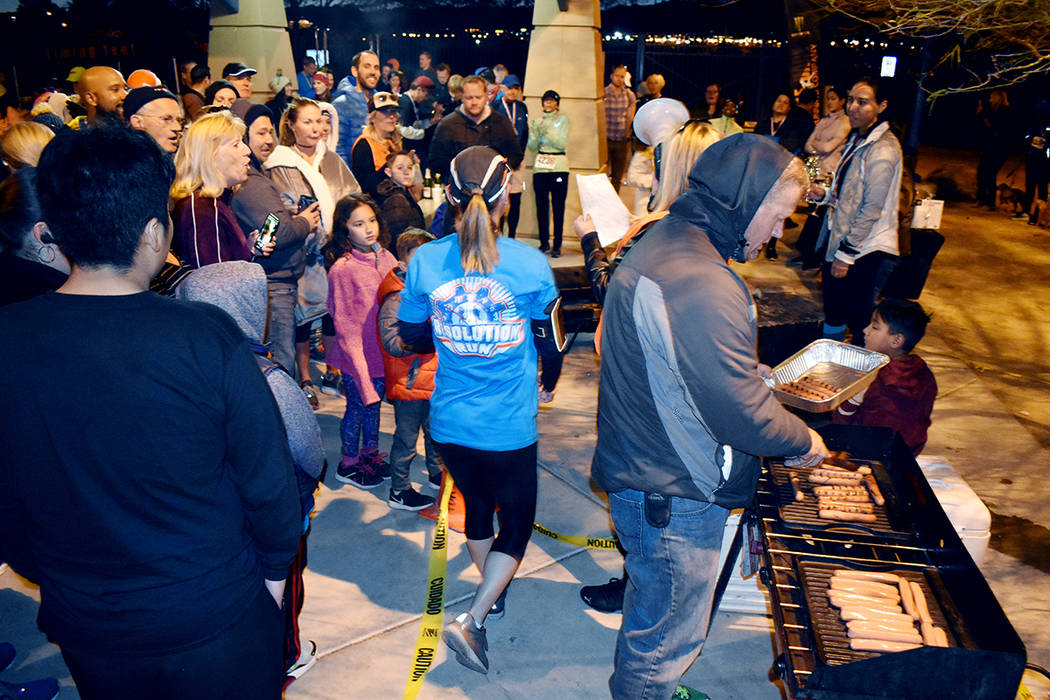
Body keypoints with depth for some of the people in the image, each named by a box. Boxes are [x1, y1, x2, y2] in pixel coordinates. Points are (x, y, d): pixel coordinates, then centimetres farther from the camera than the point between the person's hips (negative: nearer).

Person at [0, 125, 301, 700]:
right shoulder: (206, 338, -25)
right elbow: (268, 481, -16)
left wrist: (57, 578, 16)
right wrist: (275, 566, 2)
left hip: (82, 630, 3)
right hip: (217, 618, -3)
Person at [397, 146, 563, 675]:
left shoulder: (424, 261, -10)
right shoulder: (530, 264, -15)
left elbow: (410, 335, 4)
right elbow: (549, 337, 0)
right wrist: (549, 384, 20)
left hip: (449, 421, 4)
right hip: (509, 425, -3)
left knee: (475, 503, 27)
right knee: (517, 518, 16)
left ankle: (491, 588, 49)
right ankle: (472, 619, 3)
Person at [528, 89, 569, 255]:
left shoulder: (562, 119, 4)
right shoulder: (538, 121, 12)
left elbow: (562, 143, -8)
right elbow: (532, 147, 6)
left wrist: (547, 131, -19)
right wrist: (534, 132, -11)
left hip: (559, 167, -3)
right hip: (540, 167, 3)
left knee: (558, 207, -4)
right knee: (541, 206, 3)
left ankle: (557, 245, 0)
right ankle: (544, 242, 13)